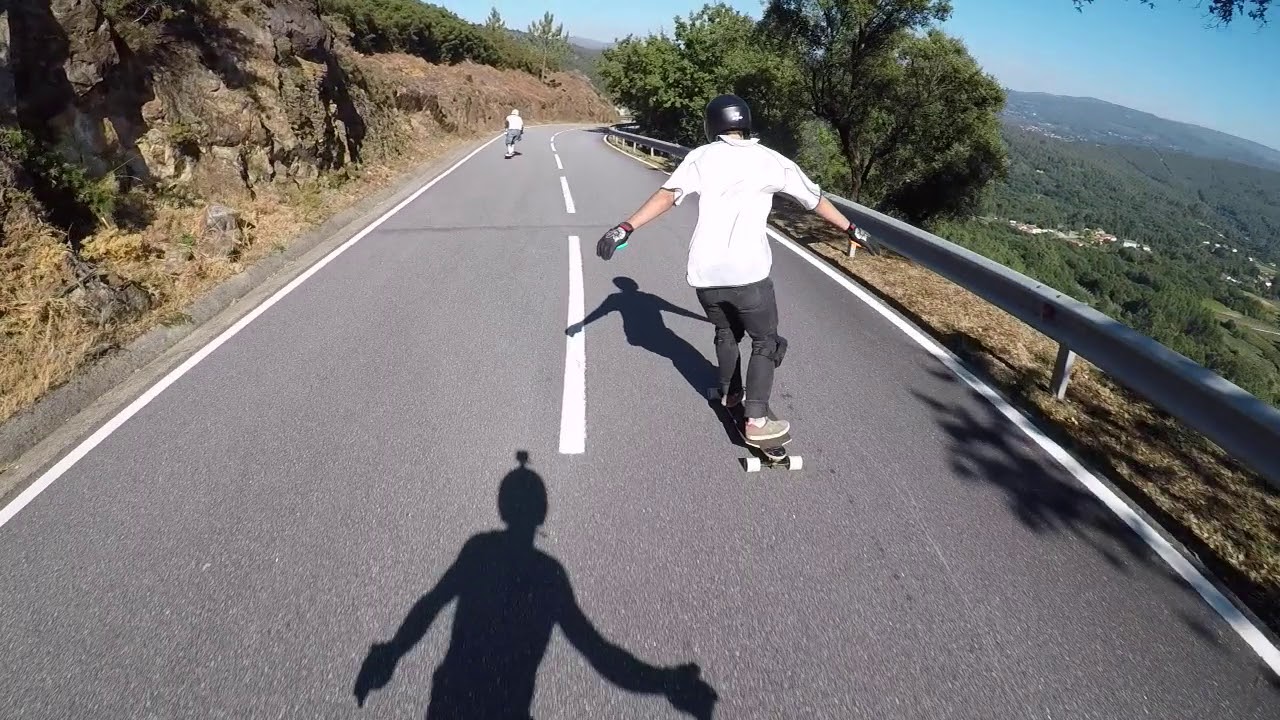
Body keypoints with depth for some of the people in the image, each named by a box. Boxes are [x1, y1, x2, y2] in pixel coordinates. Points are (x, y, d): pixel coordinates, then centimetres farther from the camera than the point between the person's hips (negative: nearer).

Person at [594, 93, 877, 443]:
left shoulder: (702, 157, 6)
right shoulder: (770, 161, 6)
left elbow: (667, 195, -8)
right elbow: (815, 199, 15)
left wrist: (626, 227, -11)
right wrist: (850, 229, 26)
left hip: (704, 272, 3)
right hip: (747, 272, -2)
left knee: (726, 332, 26)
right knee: (765, 341, 12)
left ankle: (730, 394, 42)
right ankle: (756, 420, 4)